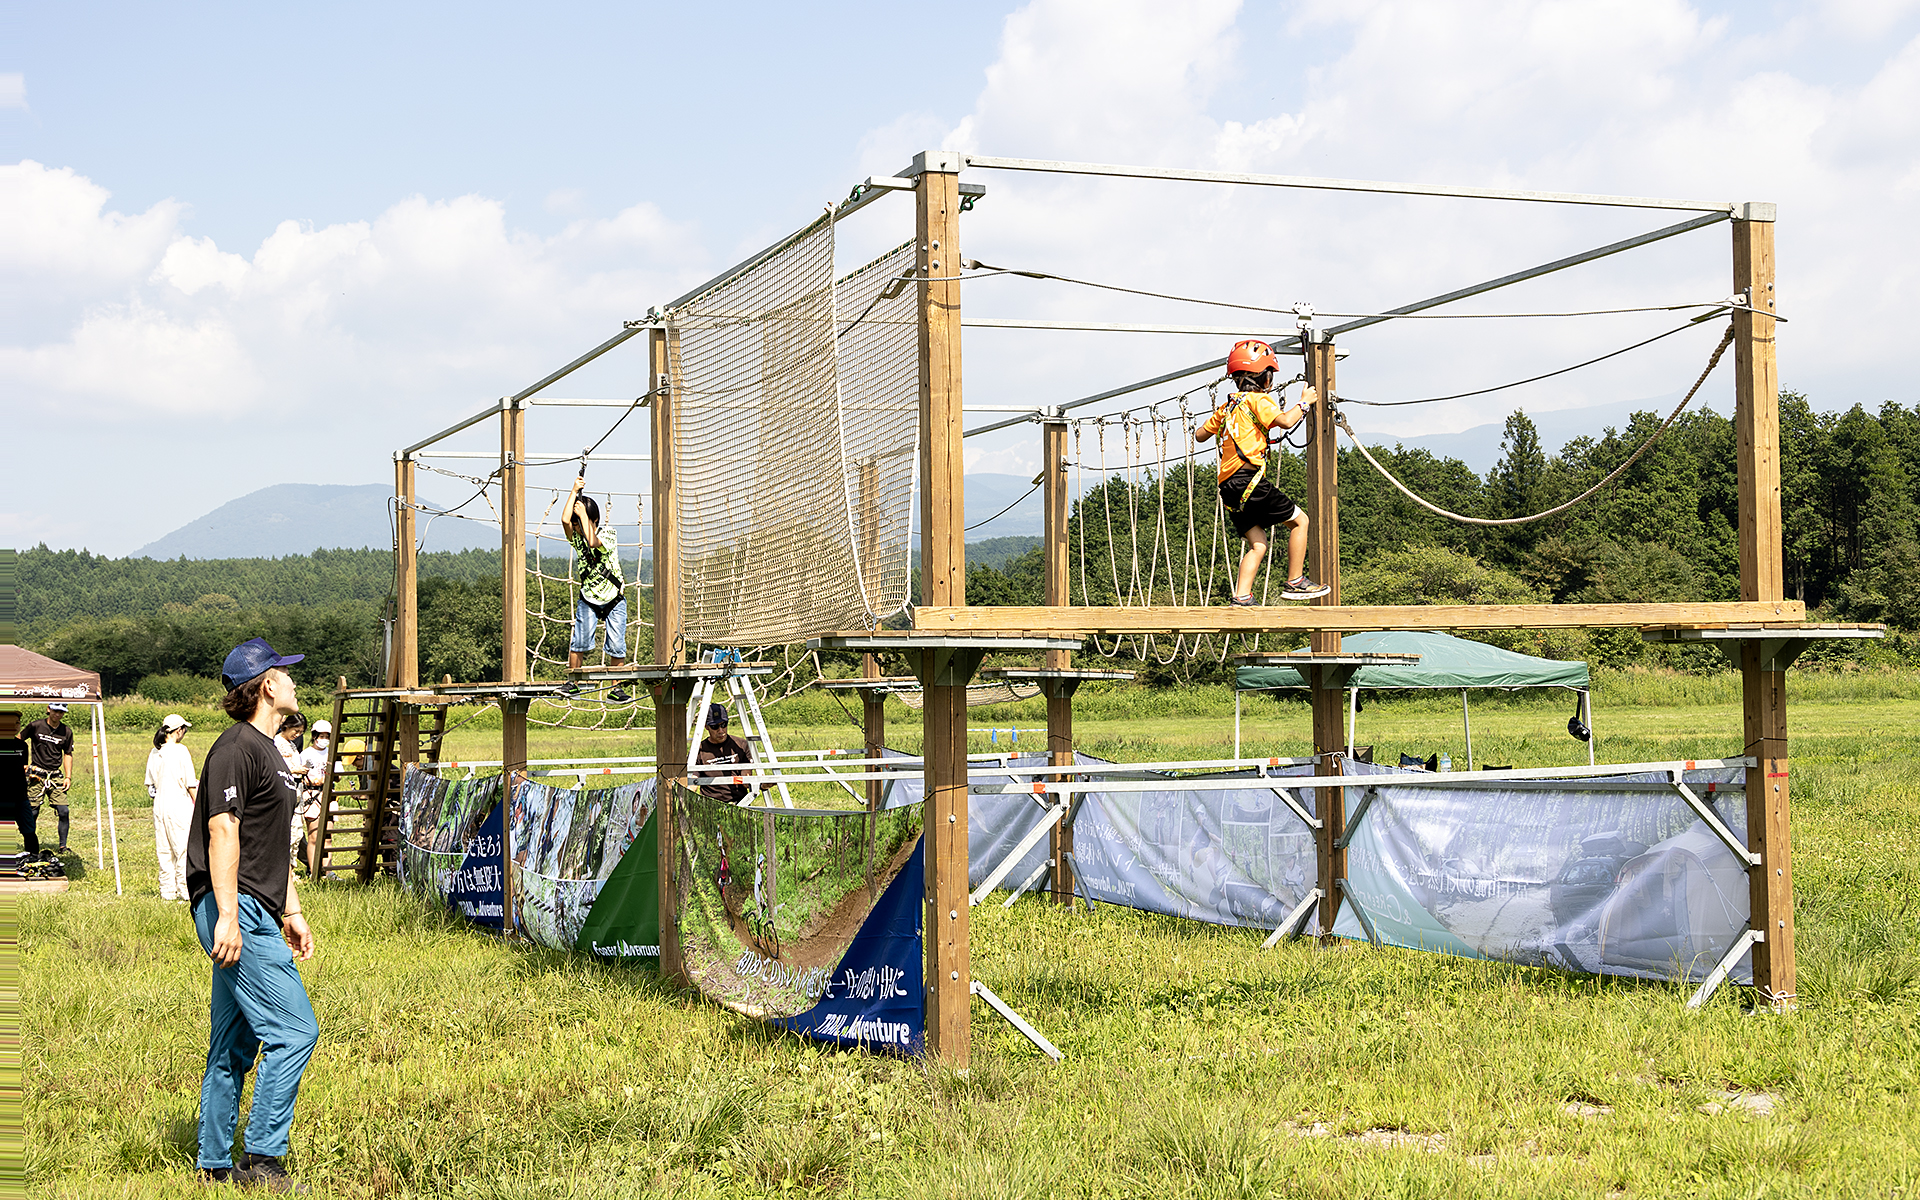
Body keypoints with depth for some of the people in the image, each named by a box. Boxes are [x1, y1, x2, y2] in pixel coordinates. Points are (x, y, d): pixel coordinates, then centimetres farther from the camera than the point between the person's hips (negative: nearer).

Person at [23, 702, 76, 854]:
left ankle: (63, 846, 2)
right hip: (36, 776, -2)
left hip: (56, 776, 2)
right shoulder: (36, 726, -3)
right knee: (32, 812, -4)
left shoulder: (66, 732, 6)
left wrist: (68, 777, 6)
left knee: (63, 811, -8)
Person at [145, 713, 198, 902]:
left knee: (164, 851, 11)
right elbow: (190, 784, -10)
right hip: (180, 806, -7)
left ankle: (167, 892, 13)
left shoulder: (154, 753, 7)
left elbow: (150, 783, 14)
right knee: (184, 850, -1)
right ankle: (185, 892, -1)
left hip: (159, 807, 7)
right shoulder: (180, 751, -11)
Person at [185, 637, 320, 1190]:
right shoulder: (236, 748, -11)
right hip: (234, 913, -10)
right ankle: (262, 1159, -9)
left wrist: (291, 911, 25)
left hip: (255, 915, 10)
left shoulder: (268, 750, 21)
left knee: (235, 1045, 12)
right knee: (294, 1030, -13)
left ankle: (214, 1166, 18)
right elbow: (222, 830, -18)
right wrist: (227, 916, -23)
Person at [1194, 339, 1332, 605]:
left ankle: (1241, 597, -3)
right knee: (1299, 520, 2)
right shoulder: (1257, 399, -2)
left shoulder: (1229, 406, 22)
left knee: (1257, 545, 10)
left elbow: (1199, 434, 30)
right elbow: (1285, 421, -16)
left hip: (1229, 488, 9)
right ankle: (1295, 583, 2)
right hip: (1249, 480, -8)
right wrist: (1305, 402, 0)